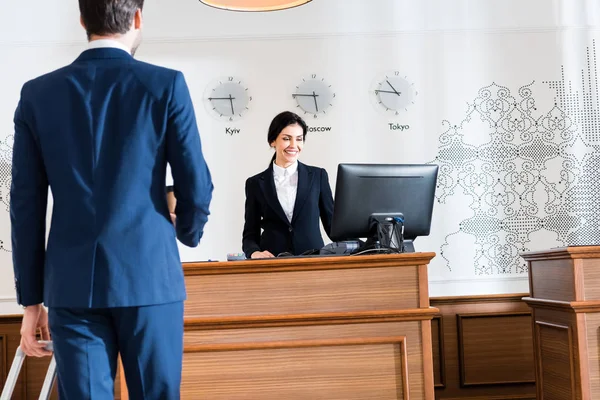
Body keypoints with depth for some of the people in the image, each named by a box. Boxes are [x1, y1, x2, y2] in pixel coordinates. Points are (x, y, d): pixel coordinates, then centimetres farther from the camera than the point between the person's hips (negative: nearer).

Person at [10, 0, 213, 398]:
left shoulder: (37, 94, 4)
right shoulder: (166, 85, -3)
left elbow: (27, 205, 4)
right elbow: (196, 187, -3)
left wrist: (31, 300, 10)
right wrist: (189, 233, 20)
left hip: (72, 285, 2)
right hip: (150, 277, -2)